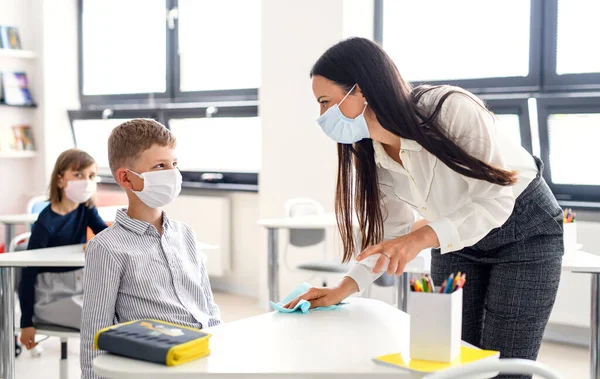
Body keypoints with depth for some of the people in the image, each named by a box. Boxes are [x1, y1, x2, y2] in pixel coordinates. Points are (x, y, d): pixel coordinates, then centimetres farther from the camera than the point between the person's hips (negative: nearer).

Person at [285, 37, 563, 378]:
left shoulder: (453, 110, -32)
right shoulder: (370, 155, -12)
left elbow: (495, 202, -30)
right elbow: (394, 232, -2)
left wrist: (422, 238, -42)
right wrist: (344, 289, -13)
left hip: (524, 233, -5)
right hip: (455, 240, 6)